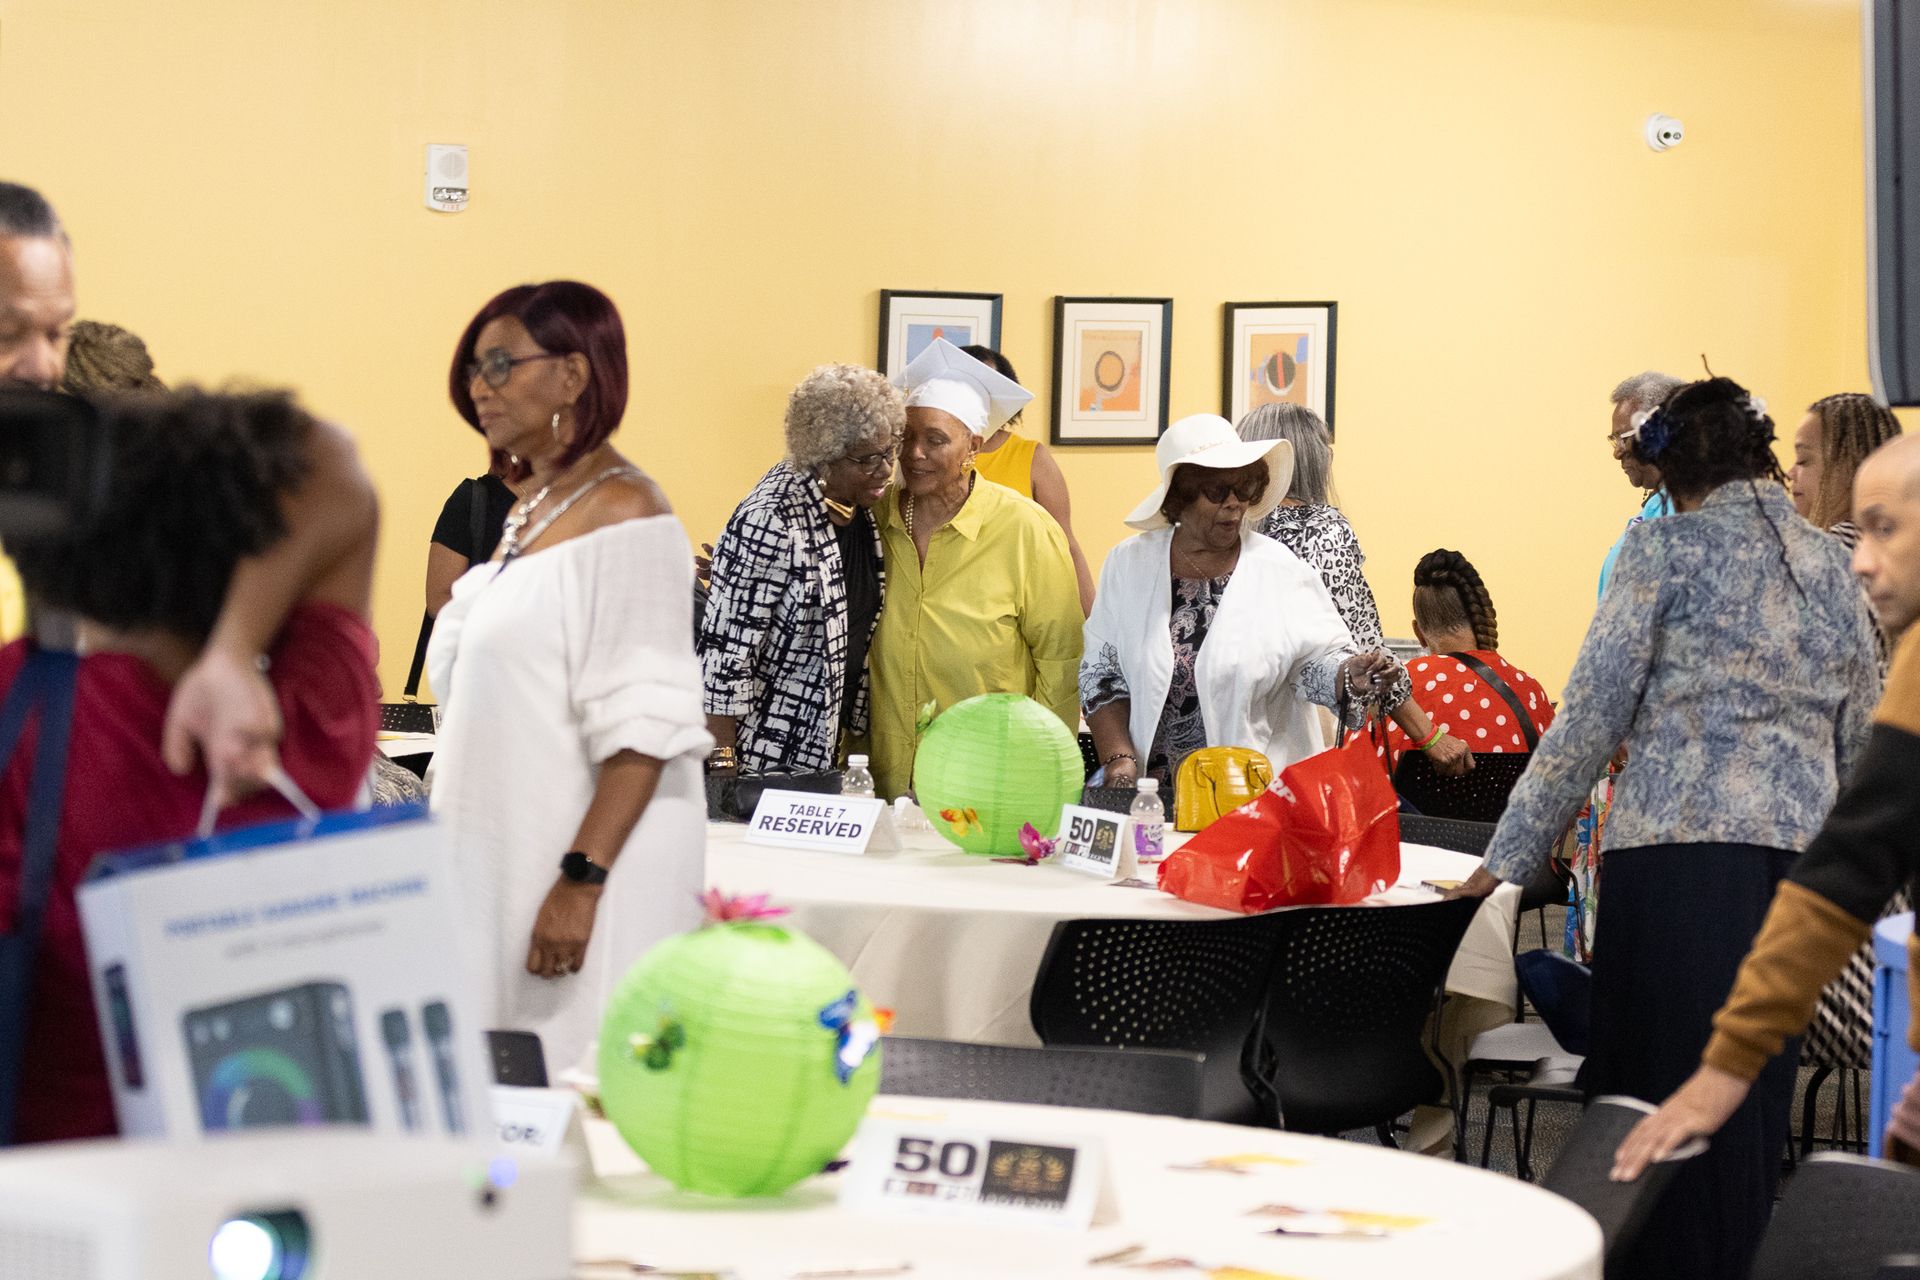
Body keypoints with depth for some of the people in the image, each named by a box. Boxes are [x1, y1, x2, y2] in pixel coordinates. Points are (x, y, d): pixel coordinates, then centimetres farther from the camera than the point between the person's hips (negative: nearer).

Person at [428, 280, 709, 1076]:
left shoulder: (622, 515, -13)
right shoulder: (531, 512, 15)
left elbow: (643, 727, -20)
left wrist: (582, 881, -25)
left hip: (589, 861, -9)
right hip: (503, 860, 9)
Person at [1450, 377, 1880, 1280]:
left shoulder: (1666, 546, 1)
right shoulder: (1830, 564, 16)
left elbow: (1592, 710, -3)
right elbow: (1862, 736, 18)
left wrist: (1509, 857, 1)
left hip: (1679, 844, -5)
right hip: (1797, 859, 5)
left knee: (1656, 1100, -1)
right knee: (1752, 1110, 9)